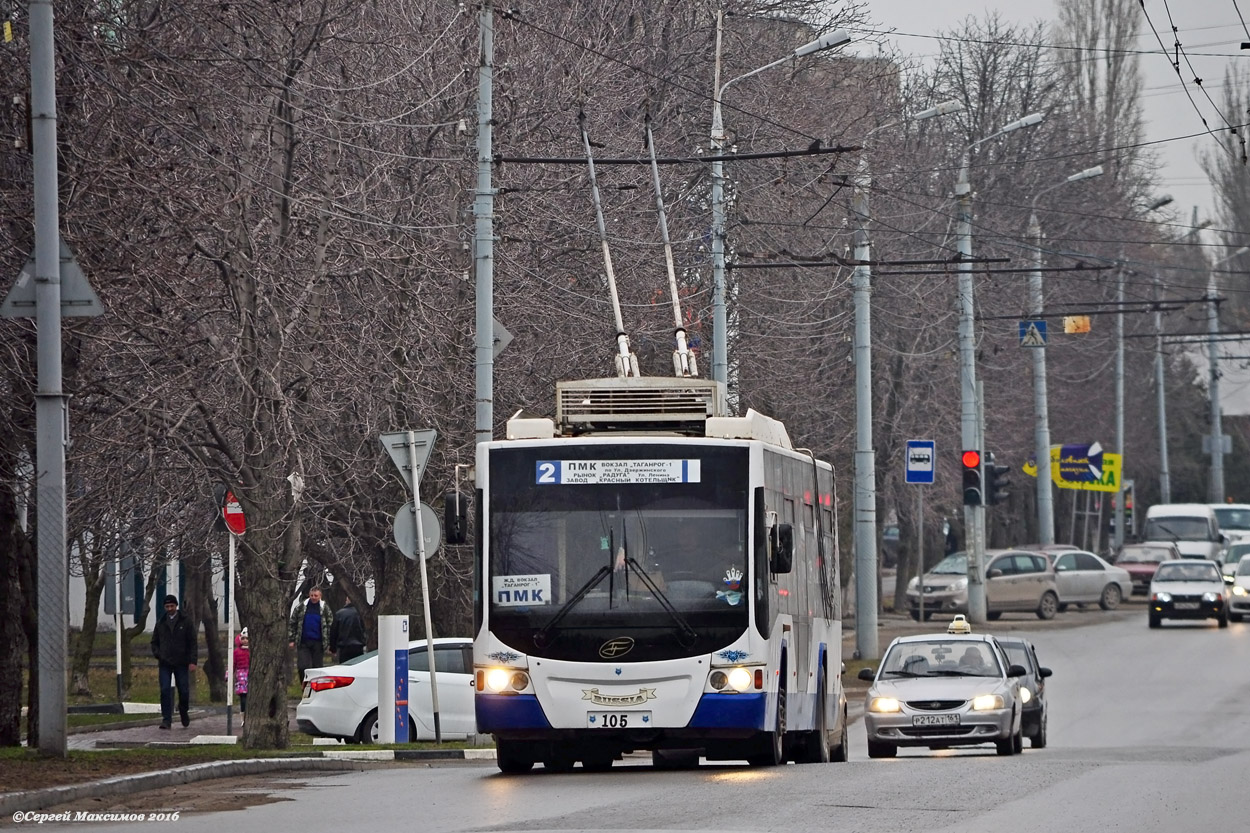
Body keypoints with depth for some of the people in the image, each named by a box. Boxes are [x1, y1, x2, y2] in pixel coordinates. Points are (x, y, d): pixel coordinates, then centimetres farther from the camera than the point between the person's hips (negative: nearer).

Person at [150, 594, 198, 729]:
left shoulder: (186, 621, 2)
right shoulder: (161, 623, 10)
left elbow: (193, 642, 1)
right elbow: (154, 642, 19)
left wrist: (193, 661, -8)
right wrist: (158, 655, 0)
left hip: (181, 663, -2)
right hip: (165, 664, 2)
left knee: (184, 691, 2)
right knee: (165, 691, -8)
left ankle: (183, 712, 29)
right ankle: (166, 719, -7)